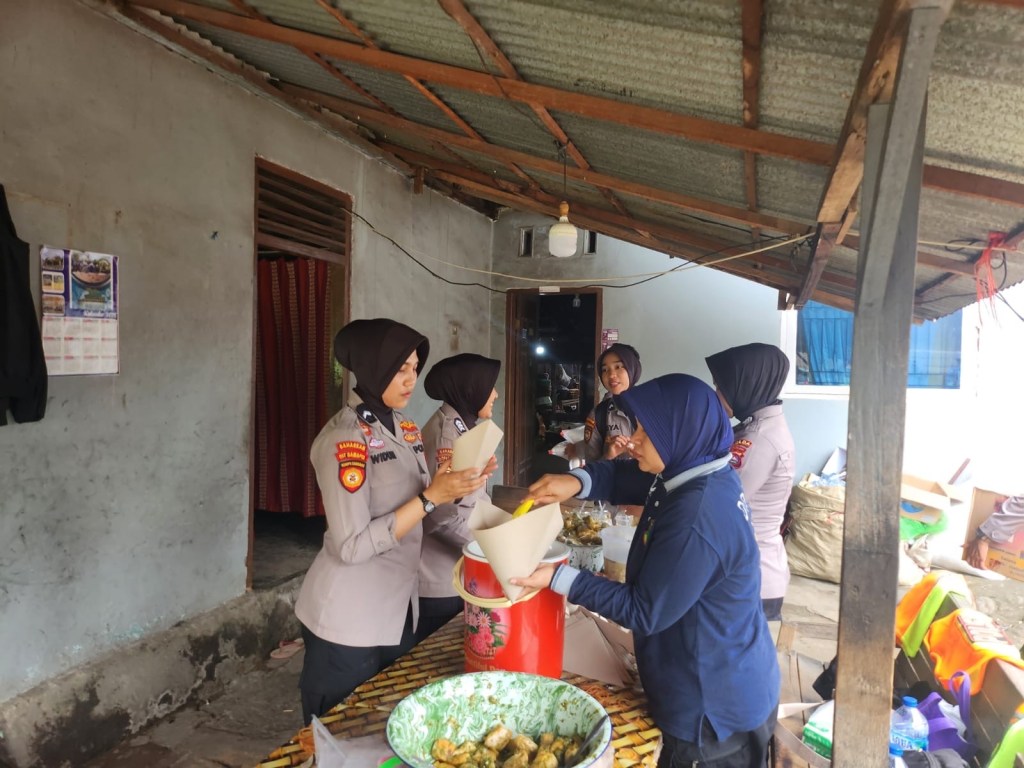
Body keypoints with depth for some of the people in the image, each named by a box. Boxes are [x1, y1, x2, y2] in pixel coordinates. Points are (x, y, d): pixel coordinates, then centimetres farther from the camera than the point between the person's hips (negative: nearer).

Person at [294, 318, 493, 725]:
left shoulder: (404, 428, 4)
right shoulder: (345, 438, -21)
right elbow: (352, 546, -25)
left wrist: (456, 485, -7)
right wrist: (431, 497, -26)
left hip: (398, 609, 8)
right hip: (350, 622, -7)